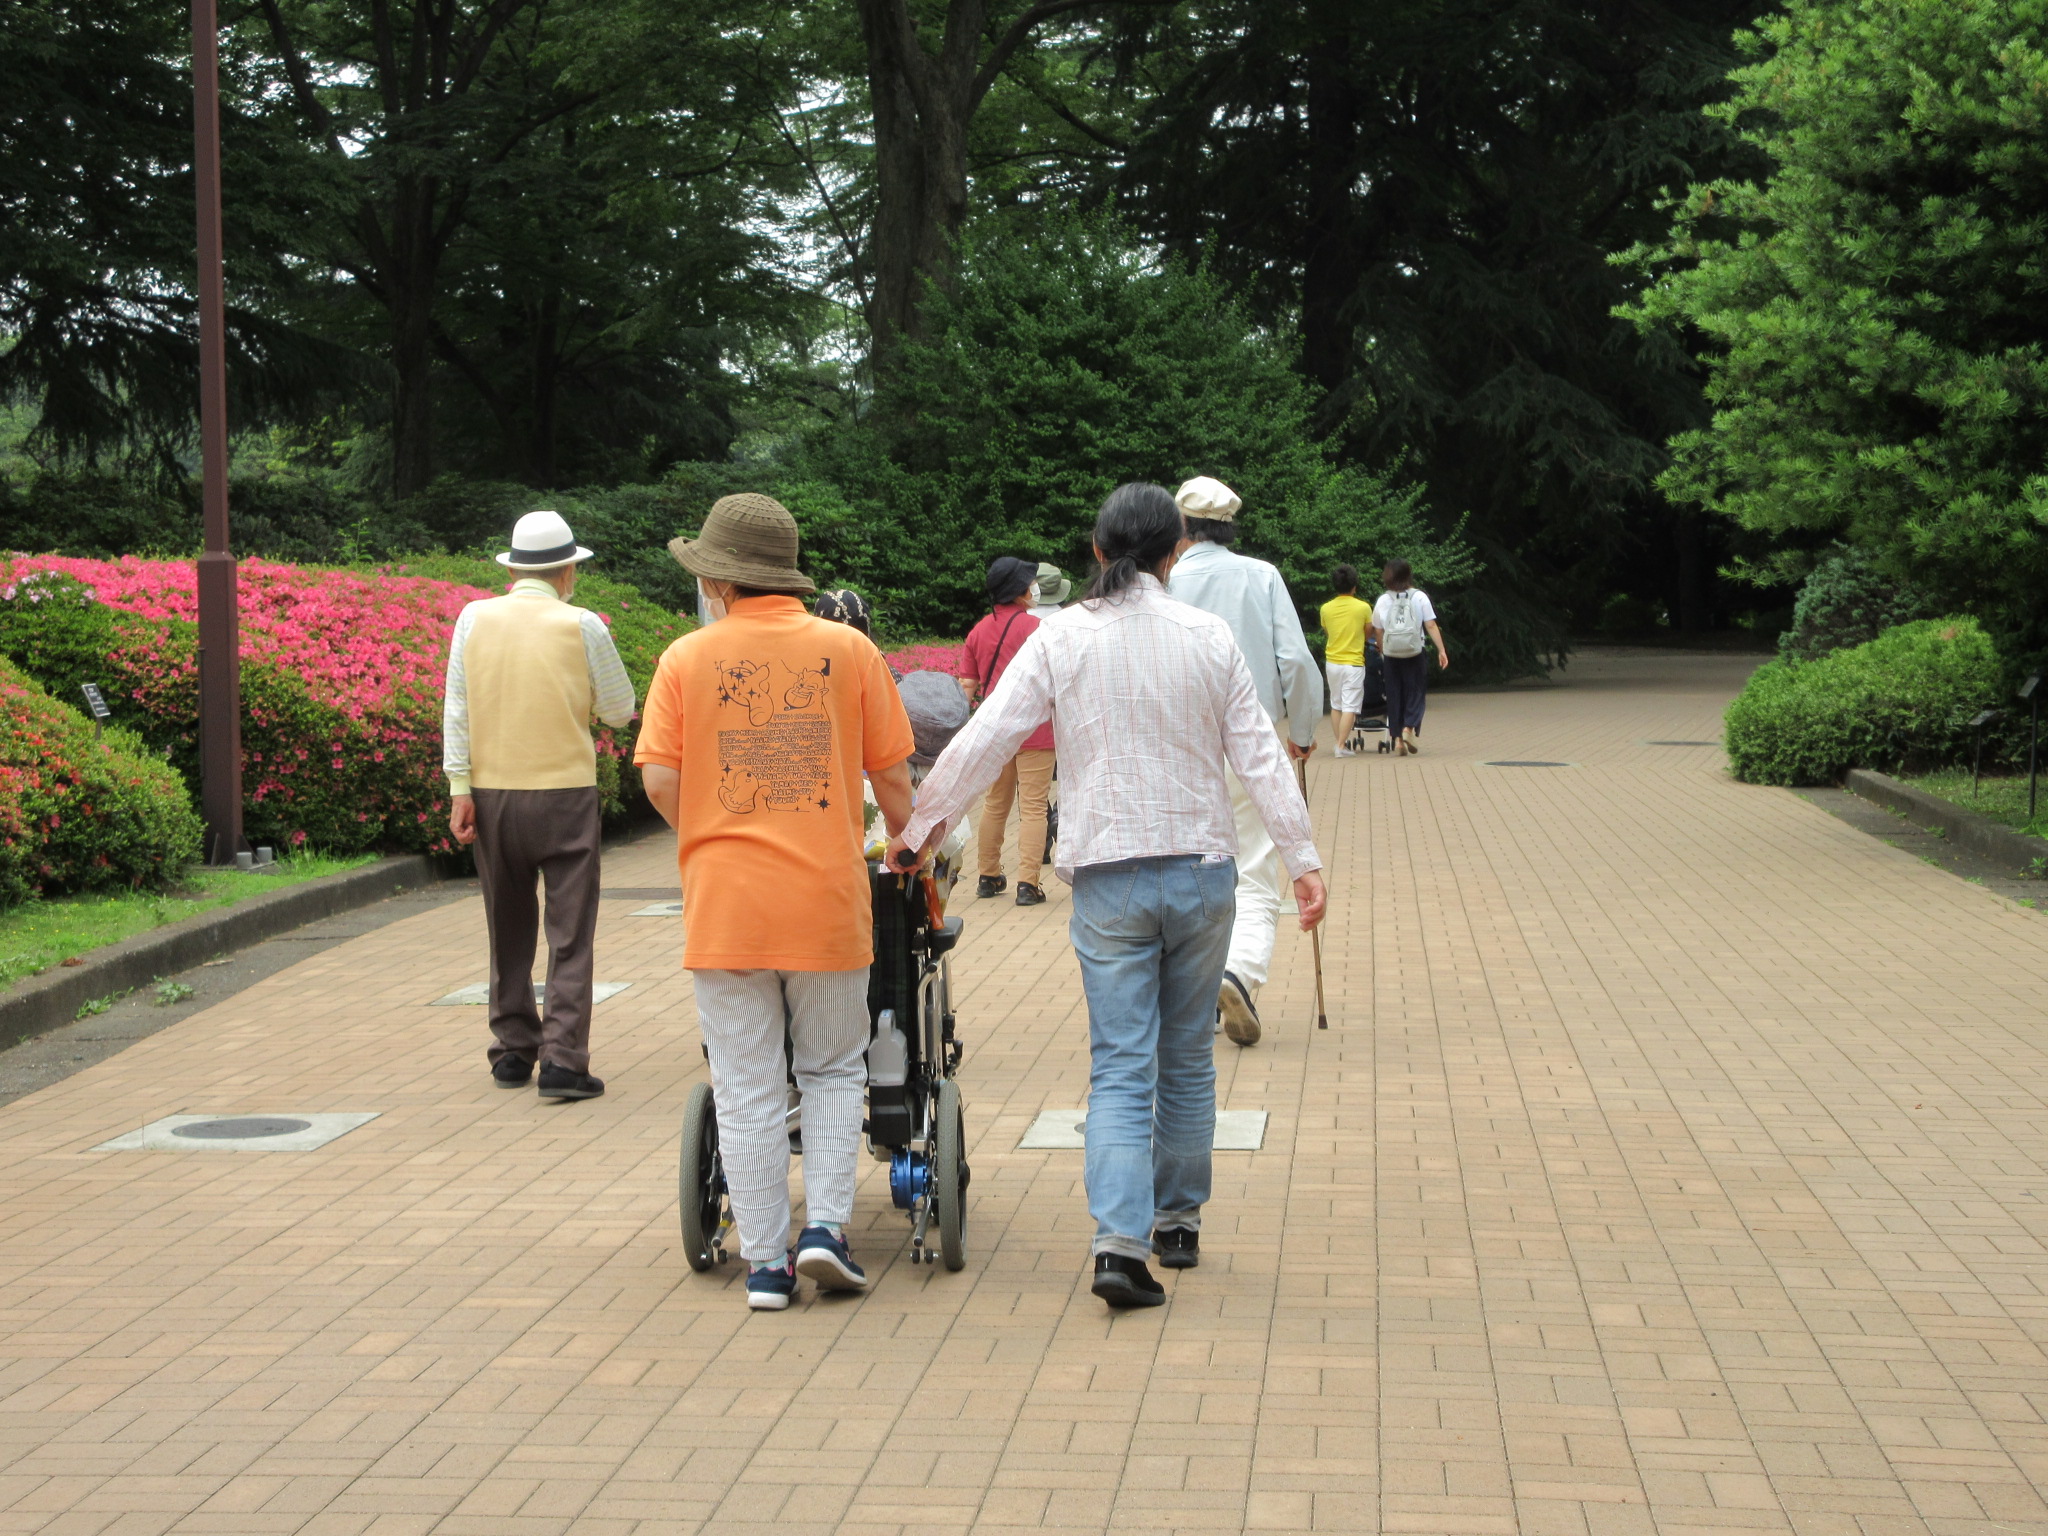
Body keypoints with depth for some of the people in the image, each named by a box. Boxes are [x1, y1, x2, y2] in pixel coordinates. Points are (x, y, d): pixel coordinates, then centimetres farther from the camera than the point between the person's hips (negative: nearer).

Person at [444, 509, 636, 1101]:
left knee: (509, 931, 16)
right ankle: (562, 1059, -6)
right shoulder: (582, 626, -6)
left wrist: (460, 788, 1)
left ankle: (512, 1051, 21)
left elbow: (456, 711, 0)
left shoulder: (474, 619, 2)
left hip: (492, 792, 3)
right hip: (564, 792, -3)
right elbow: (619, 711, 4)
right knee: (570, 935, 1)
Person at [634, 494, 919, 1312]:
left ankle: (766, 1263, 10)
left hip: (723, 903, 0)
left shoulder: (687, 658, 0)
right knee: (833, 1070, 17)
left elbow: (660, 780, -4)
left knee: (747, 1089, 7)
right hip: (827, 900, 0)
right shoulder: (848, 649, 1)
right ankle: (824, 1226, 5)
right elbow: (891, 775, 3)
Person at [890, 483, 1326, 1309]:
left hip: (1107, 876, -1)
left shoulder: (1060, 638, -3)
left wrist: (919, 826, 6)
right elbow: (1259, 757, -1)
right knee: (1187, 1056, 16)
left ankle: (1122, 1240, -15)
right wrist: (1302, 859, 2)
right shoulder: (1209, 636, 0)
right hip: (1202, 868, 1)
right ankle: (1179, 1221, 26)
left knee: (1121, 1066, -1)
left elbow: (982, 740, -4)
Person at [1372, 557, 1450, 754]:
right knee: (1416, 692, 8)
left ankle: (1397, 739, 4)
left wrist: (1382, 651, 19)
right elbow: (1431, 626, -5)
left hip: (1391, 654, 2)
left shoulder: (1383, 600, 4)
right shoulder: (1419, 597, 0)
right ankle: (1409, 728, -13)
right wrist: (1441, 650, -4)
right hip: (1415, 653, -2)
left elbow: (1378, 631, 5)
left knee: (1394, 695, 8)